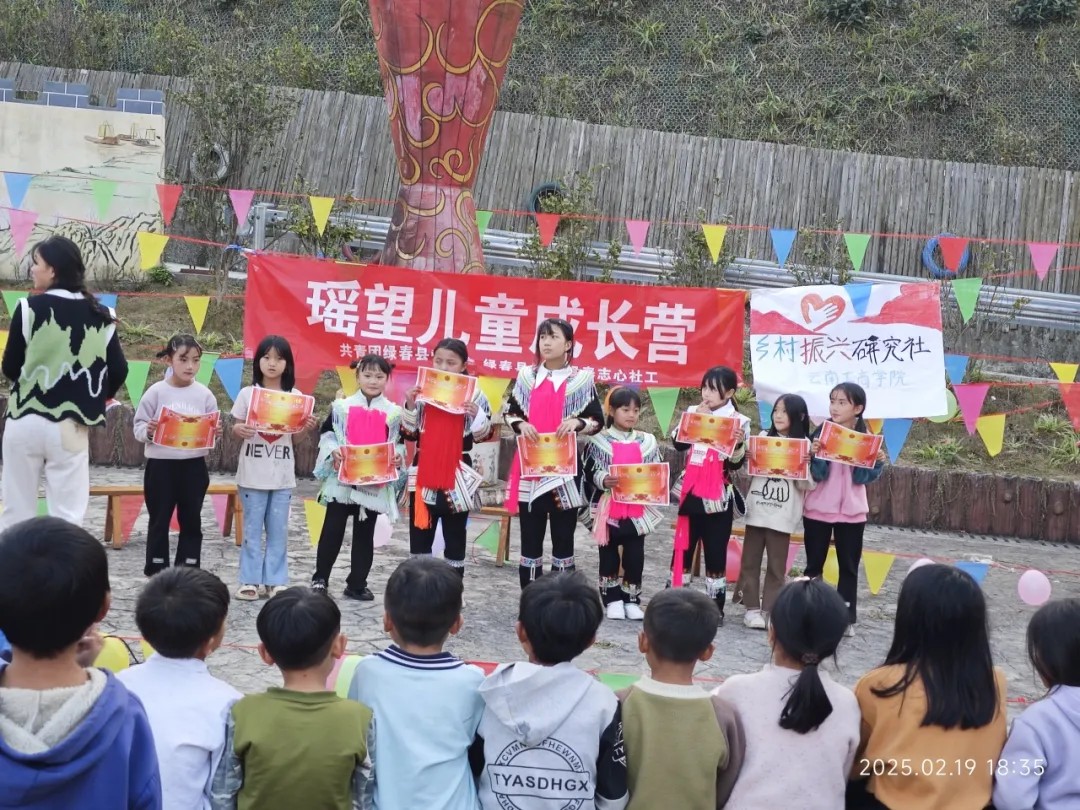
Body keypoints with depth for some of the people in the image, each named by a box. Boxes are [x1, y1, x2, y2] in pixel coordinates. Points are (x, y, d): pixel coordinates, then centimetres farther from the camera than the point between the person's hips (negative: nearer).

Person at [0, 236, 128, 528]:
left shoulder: (29, 307, -7)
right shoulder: (100, 315, 0)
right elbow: (118, 371, 0)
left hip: (25, 422, -1)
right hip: (70, 427, 1)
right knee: (68, 517, 4)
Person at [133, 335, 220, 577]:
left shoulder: (204, 394, 1)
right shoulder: (156, 392, -4)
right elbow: (138, 426, -2)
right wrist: (148, 431, -23)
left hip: (194, 465, 2)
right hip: (160, 465, -2)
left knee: (191, 520, 10)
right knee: (159, 520, 7)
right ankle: (156, 573, 16)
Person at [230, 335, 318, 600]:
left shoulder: (295, 396, 2)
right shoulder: (247, 393, -1)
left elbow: (296, 435, 5)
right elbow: (237, 427, 2)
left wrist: (307, 427, -16)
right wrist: (239, 430, -20)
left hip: (283, 474, 1)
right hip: (253, 473, -1)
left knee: (278, 530, 5)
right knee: (252, 529, 3)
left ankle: (275, 581, 12)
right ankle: (250, 580, 8)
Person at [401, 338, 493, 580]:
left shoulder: (473, 394, -3)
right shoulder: (421, 391, 2)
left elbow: (484, 435, -1)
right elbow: (408, 433, 5)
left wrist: (477, 414, -19)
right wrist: (410, 407, -10)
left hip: (457, 474, -2)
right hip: (424, 471, 2)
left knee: (455, 536, 9)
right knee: (419, 533, 8)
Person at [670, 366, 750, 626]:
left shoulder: (739, 421, -3)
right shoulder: (692, 412, 7)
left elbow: (737, 463, -7)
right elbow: (678, 443, -6)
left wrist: (738, 443, -25)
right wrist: (695, 418, -12)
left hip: (718, 497, -3)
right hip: (691, 492, 3)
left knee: (716, 552, 2)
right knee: (683, 547, 8)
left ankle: (715, 608, 9)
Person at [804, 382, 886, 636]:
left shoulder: (865, 437, -1)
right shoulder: (821, 433, -6)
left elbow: (866, 477, 5)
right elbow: (813, 472, -9)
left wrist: (879, 461, -12)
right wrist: (812, 454, -27)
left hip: (852, 511, 1)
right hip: (818, 509, -1)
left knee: (849, 566, 8)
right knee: (814, 564, 8)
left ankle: (846, 617, 16)